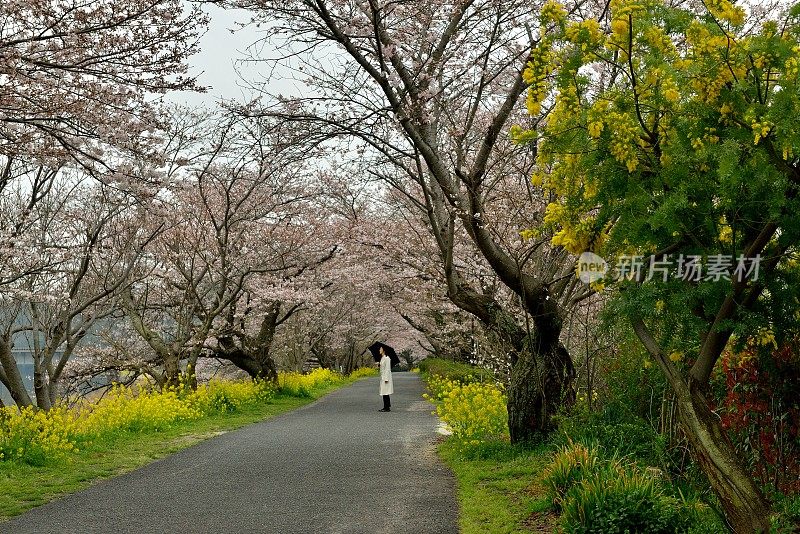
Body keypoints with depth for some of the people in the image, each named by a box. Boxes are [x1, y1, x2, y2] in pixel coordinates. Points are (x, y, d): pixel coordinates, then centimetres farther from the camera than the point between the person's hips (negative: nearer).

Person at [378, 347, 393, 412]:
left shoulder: (387, 358, -13)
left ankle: (387, 407, -6)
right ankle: (385, 407, 14)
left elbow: (387, 369, -17)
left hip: (386, 377, -10)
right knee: (384, 393, 10)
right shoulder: (382, 358, 15)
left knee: (385, 393, -9)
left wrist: (386, 379, -19)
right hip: (382, 377, 10)